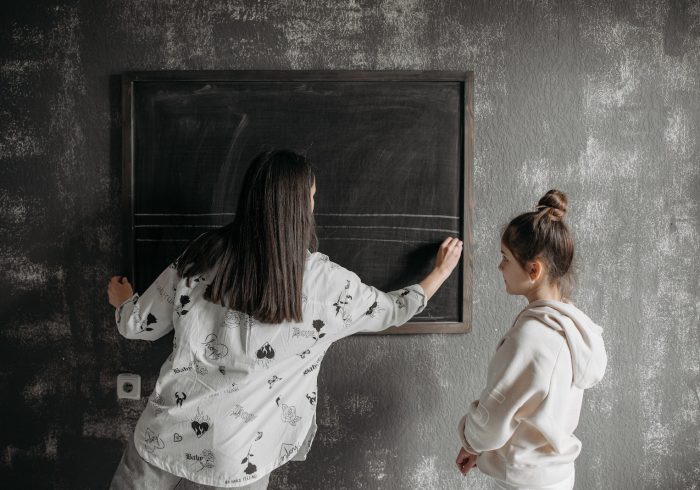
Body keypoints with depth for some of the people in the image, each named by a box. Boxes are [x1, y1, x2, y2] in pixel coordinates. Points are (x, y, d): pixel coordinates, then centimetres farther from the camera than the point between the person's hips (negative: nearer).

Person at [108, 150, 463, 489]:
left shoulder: (203, 254, -8)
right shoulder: (324, 281, -12)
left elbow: (138, 325, 4)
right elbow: (392, 311, 7)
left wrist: (121, 300, 29)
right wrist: (440, 272, 25)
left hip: (164, 437, 2)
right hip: (235, 460, -1)